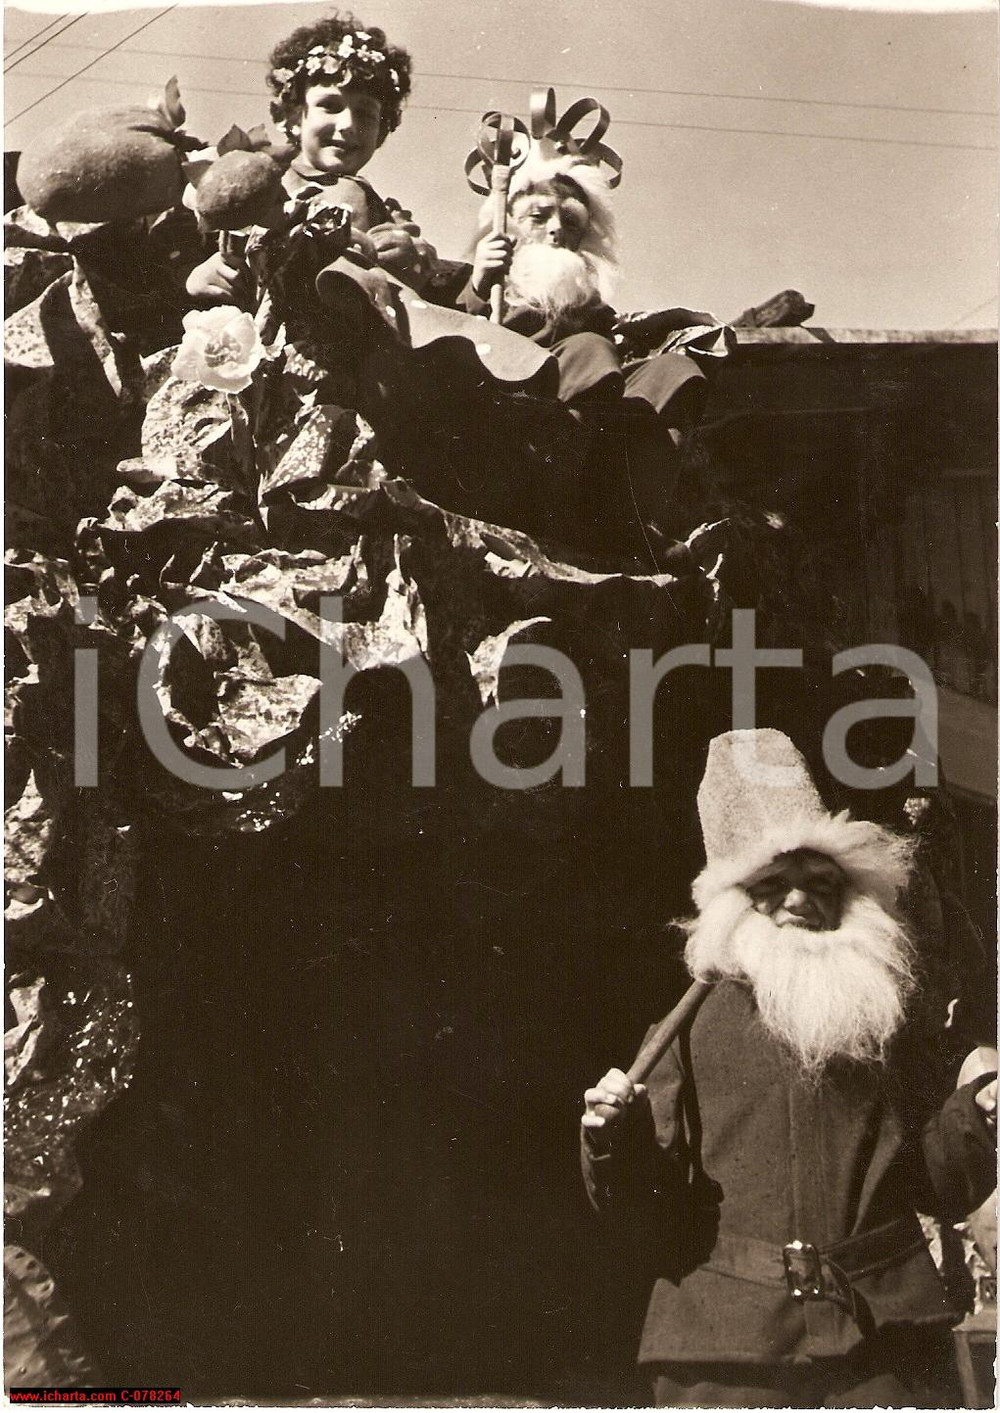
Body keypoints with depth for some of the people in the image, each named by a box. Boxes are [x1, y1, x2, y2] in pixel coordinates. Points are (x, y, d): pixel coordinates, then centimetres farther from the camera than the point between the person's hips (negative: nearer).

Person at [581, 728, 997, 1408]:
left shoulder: (893, 1011, 6)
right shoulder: (696, 1025, 1)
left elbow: (940, 1187, 11)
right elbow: (651, 1211, 1)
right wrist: (616, 1140, -18)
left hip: (884, 1343, 1)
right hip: (725, 1347, -1)